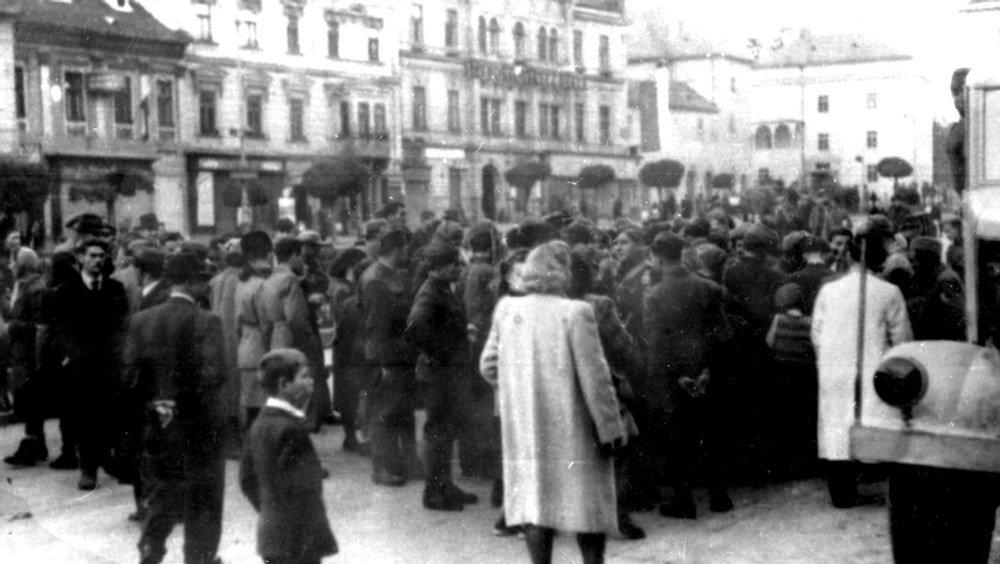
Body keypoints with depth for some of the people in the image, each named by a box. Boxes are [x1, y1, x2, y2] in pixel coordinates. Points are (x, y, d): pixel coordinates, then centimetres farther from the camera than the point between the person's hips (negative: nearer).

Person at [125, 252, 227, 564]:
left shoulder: (141, 320, -2)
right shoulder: (206, 322, -15)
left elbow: (131, 374, -4)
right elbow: (214, 375, -21)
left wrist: (154, 400, 7)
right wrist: (188, 399, -4)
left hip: (159, 423, 4)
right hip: (198, 424, -4)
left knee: (162, 492, 17)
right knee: (202, 497, 12)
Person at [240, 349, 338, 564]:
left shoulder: (259, 425, 7)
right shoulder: (292, 429, -20)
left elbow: (247, 481, 13)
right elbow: (303, 489, -22)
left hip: (270, 535, 9)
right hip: (299, 540, -9)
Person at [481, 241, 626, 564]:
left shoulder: (506, 310, -1)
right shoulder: (575, 312, -14)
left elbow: (488, 366, 7)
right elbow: (594, 377, -14)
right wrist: (611, 427, -7)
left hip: (524, 427, 4)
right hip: (573, 428, -4)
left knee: (534, 498, 10)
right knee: (588, 501, 10)